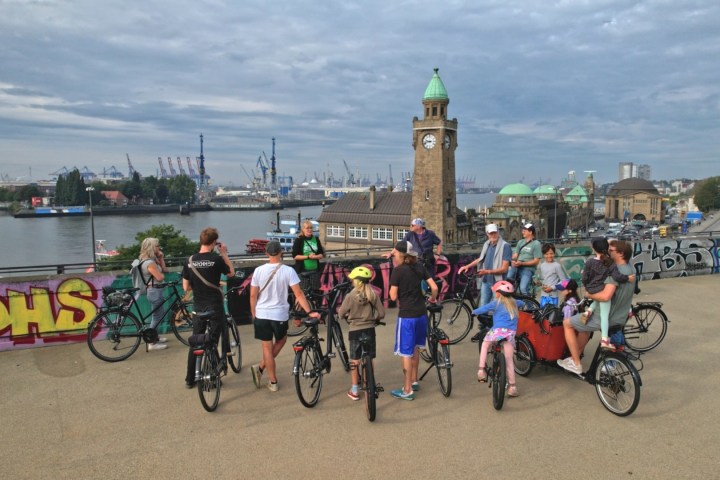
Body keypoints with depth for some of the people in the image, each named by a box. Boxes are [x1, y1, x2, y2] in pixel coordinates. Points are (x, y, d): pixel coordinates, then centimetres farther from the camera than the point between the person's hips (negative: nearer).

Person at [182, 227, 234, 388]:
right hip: (215, 306, -4)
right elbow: (231, 273, 3)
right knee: (212, 342, 5)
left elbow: (186, 287, 3)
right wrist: (224, 253, 6)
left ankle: (190, 379, 20)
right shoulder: (216, 259, -14)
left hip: (198, 307, 4)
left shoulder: (190, 260, -2)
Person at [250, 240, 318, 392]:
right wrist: (310, 312, -9)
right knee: (280, 341, 25)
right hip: (280, 314, -1)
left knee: (267, 348, 11)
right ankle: (261, 367, 18)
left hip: (261, 315, 1)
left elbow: (253, 296, 0)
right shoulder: (288, 270, -11)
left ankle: (273, 382, 17)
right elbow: (298, 294, -14)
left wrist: (254, 314, 13)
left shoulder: (259, 270, -5)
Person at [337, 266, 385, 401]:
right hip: (370, 329, 2)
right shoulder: (373, 295, -6)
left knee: (355, 361, 8)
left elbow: (341, 314, -5)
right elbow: (381, 314, -2)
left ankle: (354, 390, 14)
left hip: (355, 331, -2)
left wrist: (348, 315, 17)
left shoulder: (351, 296, -13)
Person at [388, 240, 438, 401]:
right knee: (415, 348, 22)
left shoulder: (398, 270, -13)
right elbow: (434, 287, 2)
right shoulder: (420, 267, 4)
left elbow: (393, 296, -13)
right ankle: (414, 381, 34)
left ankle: (408, 390, 9)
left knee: (406, 352, 2)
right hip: (421, 313, 7)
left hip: (407, 315, -7)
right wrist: (432, 299, 21)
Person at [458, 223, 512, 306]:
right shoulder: (487, 244, 8)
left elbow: (504, 268, -18)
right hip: (485, 281, 6)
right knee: (483, 306, 13)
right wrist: (467, 266, 13)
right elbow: (480, 259, 24)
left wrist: (487, 271, -27)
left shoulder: (505, 246, -14)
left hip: (497, 282, -6)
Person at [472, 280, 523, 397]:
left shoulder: (496, 303, 4)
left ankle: (481, 370, 12)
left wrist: (474, 311, 22)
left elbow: (483, 309, 3)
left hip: (498, 331, -3)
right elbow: (521, 303, 41)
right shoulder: (514, 303, 18)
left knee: (485, 345, 24)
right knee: (509, 360, 8)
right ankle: (512, 386, 6)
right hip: (510, 333, 3)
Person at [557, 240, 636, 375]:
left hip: (606, 318, -9)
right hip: (620, 317, 9)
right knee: (585, 323, 32)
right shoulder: (630, 269, 6)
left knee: (567, 323, 6)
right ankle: (575, 358, 35)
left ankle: (576, 364, 9)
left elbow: (605, 296, -36)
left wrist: (590, 294, -17)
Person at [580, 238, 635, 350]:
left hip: (592, 290, 2)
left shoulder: (590, 262, -7)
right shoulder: (610, 263, -8)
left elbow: (585, 278, -4)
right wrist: (628, 278, 0)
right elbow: (617, 277, -17)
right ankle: (604, 340, -3)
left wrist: (586, 286, 15)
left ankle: (589, 311, 11)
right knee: (604, 315, -1)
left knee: (598, 301, 36)